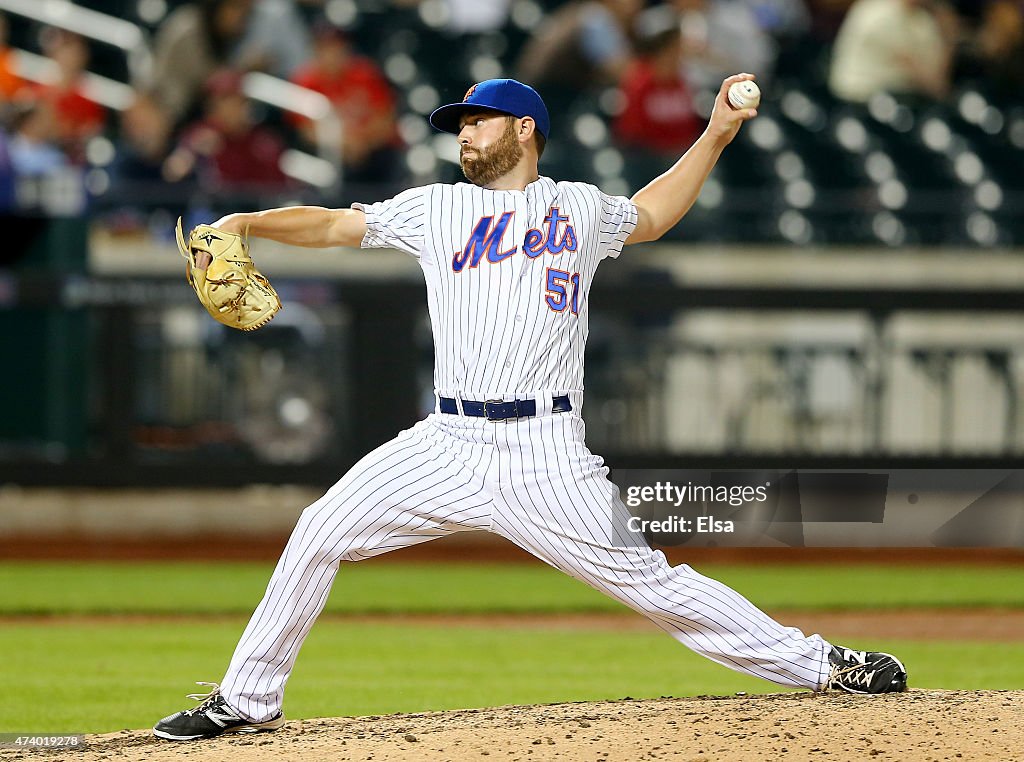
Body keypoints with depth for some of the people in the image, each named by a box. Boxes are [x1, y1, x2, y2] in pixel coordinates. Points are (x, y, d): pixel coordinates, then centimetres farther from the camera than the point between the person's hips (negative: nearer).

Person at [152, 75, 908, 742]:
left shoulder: (581, 208, 13)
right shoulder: (437, 208, 13)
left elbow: (649, 216, 32)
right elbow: (335, 224, 9)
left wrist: (716, 135, 25)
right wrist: (249, 223, -6)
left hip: (547, 457, -2)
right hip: (449, 447, 2)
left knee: (651, 581, -7)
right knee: (320, 533, -7)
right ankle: (247, 700, 5)